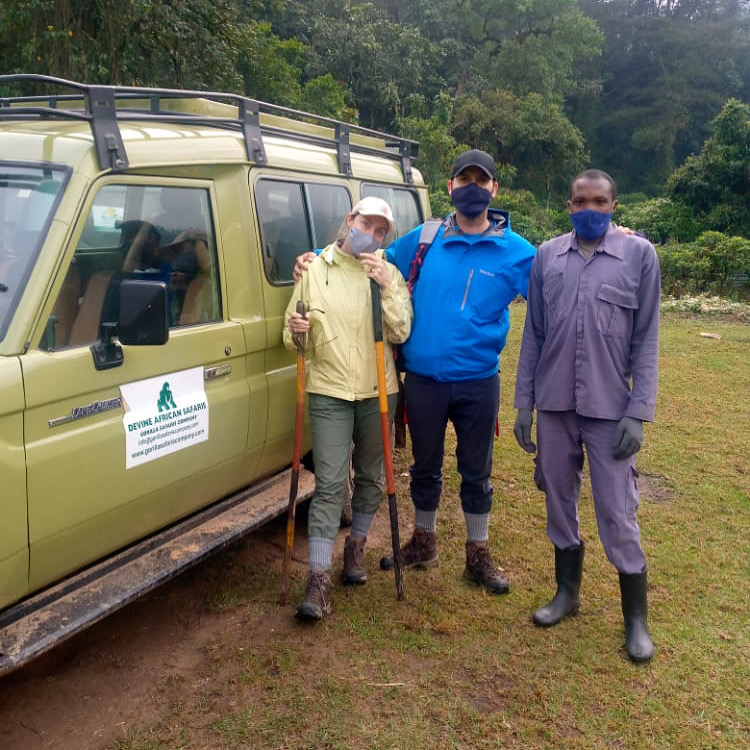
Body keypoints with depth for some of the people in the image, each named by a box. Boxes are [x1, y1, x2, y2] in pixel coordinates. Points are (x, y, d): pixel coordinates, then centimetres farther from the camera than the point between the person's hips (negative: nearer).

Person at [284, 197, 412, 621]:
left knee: (370, 478, 14)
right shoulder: (315, 271, 3)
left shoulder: (390, 275, 3)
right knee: (330, 484, -6)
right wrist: (295, 332, -18)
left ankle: (357, 546, 36)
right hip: (329, 393, -1)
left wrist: (387, 286, -19)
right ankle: (320, 577, 0)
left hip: (377, 393, 2)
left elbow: (401, 333, -8)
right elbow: (292, 338, 5)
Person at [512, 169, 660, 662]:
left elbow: (646, 339, -3)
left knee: (617, 515, 2)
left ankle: (636, 619, 21)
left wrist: (639, 412, -9)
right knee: (560, 503, 14)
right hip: (554, 406, 3)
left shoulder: (639, 255, -2)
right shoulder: (546, 257, 5)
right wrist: (524, 403, 4)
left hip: (610, 409, -3)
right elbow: (534, 335, 7)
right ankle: (568, 593, 34)